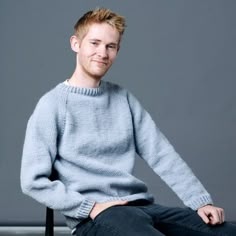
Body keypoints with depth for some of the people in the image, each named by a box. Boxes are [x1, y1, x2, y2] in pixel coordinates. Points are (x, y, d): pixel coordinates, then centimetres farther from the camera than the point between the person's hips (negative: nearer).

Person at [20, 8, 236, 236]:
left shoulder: (124, 99, 15)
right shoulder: (53, 104, -1)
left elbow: (163, 156, 10)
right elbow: (33, 180, -6)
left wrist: (201, 201, -1)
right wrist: (90, 207, -14)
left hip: (143, 206, 6)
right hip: (94, 217, -5)